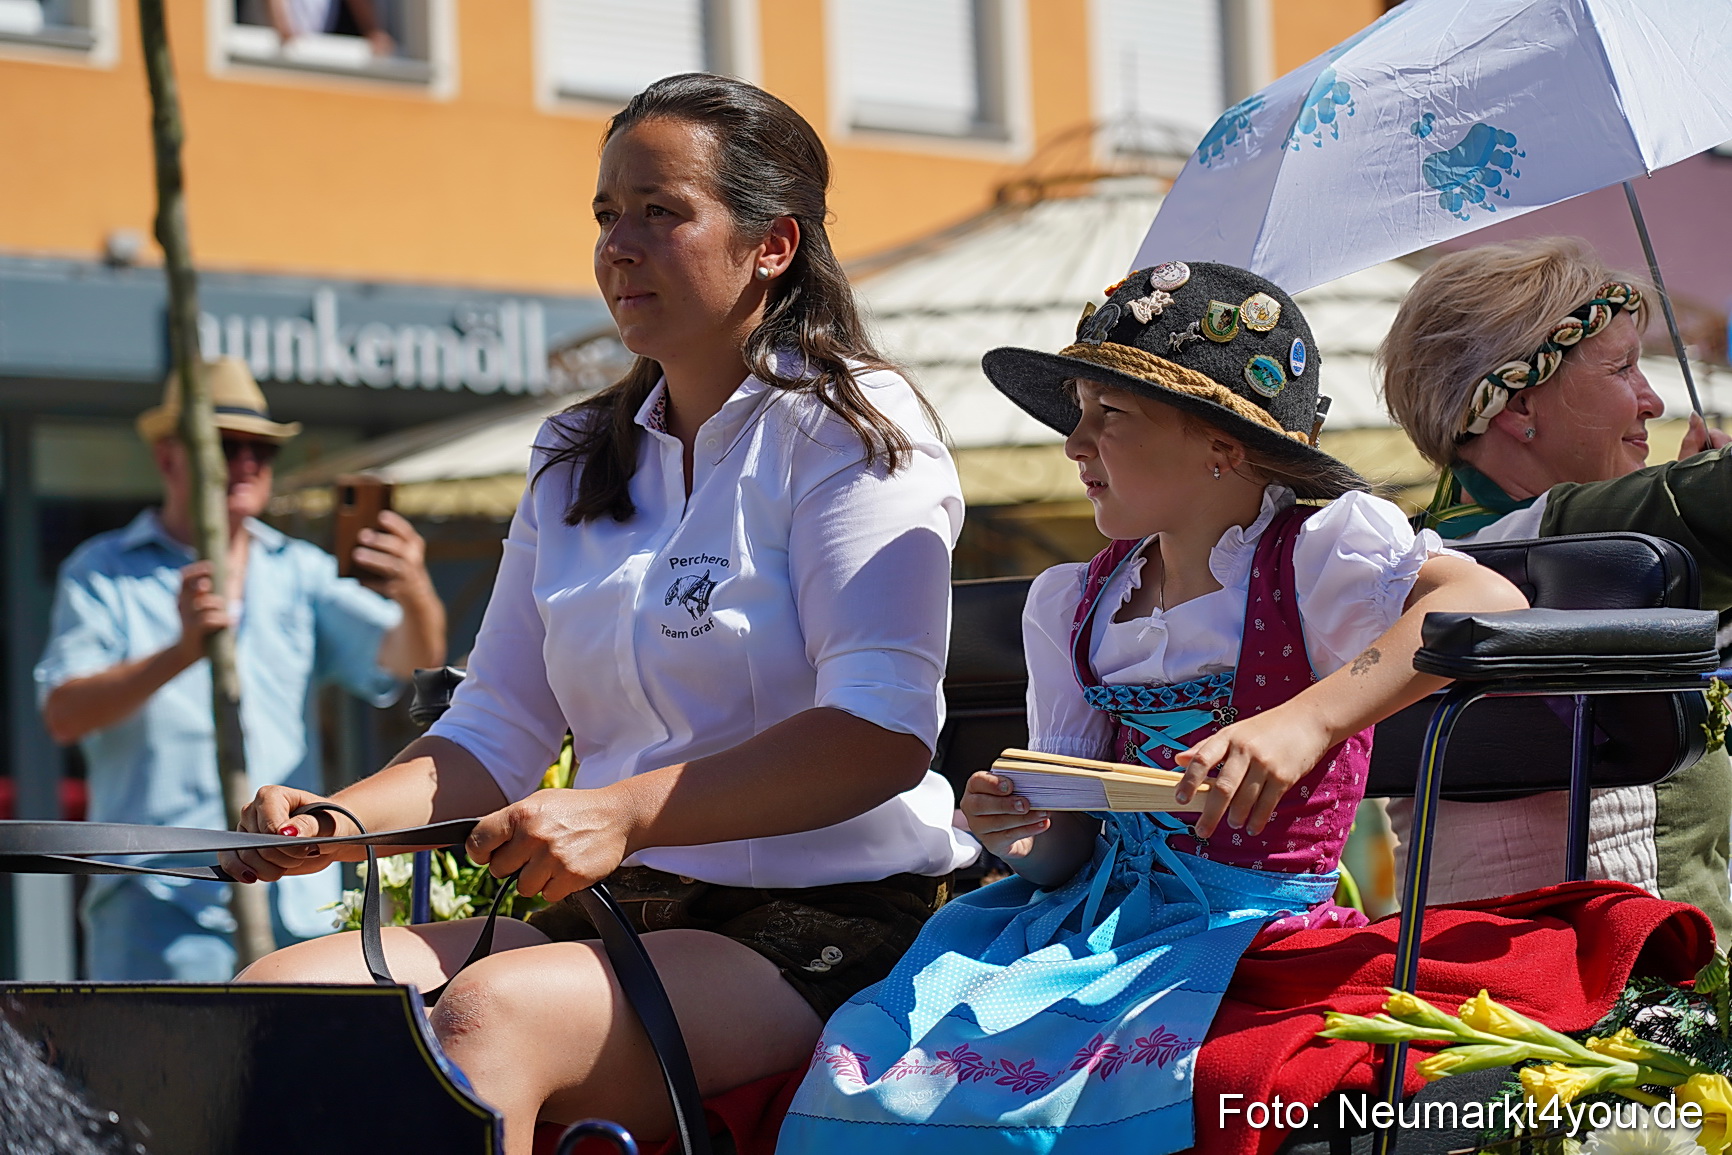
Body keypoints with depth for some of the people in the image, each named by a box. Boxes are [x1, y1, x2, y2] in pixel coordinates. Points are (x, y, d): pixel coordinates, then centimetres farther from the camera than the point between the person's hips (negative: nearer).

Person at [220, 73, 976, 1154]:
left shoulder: (845, 427, -3)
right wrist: (336, 820, -4)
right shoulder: (577, 460, 19)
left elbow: (884, 730, -17)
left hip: (825, 934, -6)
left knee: (489, 1017, -33)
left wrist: (622, 813, -26)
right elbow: (495, 737, 17)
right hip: (620, 919, 7)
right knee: (280, 991, -17)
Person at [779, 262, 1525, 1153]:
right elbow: (1070, 844, 14)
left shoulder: (1319, 547, -6)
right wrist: (1023, 834, -11)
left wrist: (1306, 721, -35)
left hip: (1245, 920, -6)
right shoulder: (1073, 604, 14)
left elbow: (1492, 606, -26)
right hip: (1101, 904, 6)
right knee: (863, 1062, -15)